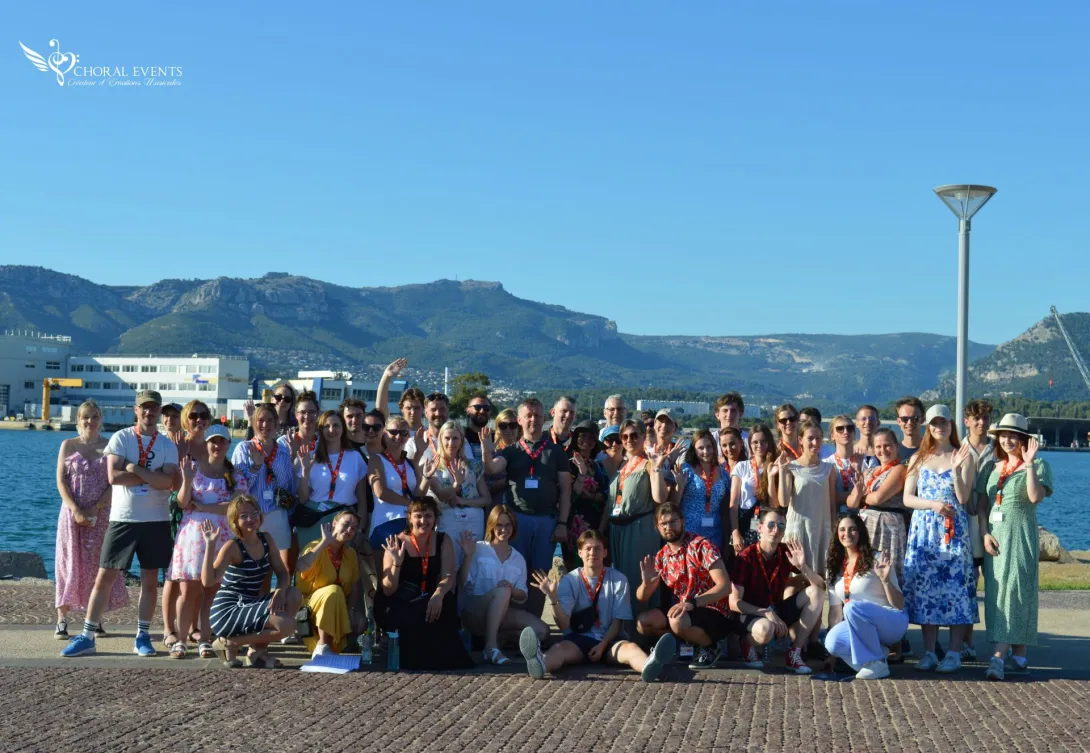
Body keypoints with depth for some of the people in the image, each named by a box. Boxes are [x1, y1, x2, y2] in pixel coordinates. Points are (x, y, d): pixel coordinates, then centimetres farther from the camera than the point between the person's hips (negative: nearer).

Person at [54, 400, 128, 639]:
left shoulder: (109, 447, 3)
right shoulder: (68, 445, 5)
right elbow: (61, 481, -1)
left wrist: (95, 509, -13)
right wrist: (75, 510, -13)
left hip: (101, 514, 0)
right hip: (72, 512, 0)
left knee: (97, 565, 1)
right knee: (69, 563, 0)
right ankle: (62, 621, 3)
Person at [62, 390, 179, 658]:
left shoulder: (167, 446, 3)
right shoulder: (121, 438, -1)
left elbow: (168, 482, -12)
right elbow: (114, 476, -14)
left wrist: (135, 469, -16)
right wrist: (153, 476, -12)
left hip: (157, 520, 1)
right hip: (122, 518, -1)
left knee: (150, 580, 6)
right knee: (105, 577, -1)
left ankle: (142, 636, 16)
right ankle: (87, 637, 5)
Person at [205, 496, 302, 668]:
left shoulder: (265, 540, 5)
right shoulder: (232, 547, -15)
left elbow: (282, 572, 7)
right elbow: (208, 581, -26)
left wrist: (279, 591, -15)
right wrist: (210, 545, -32)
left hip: (249, 605, 7)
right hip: (226, 612, -7)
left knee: (293, 596, -13)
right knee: (286, 625, -23)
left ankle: (260, 649, 1)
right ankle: (229, 643, -3)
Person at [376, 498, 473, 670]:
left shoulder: (443, 540, 1)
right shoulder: (396, 543, -9)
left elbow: (448, 576, -12)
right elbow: (388, 591, -14)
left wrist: (438, 594, -35)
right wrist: (397, 563, -32)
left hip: (430, 601, 3)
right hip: (398, 605, -2)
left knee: (447, 602, -30)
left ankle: (442, 657, -13)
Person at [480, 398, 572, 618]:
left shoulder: (556, 452, 8)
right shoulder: (511, 451, 8)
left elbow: (565, 490, 5)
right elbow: (492, 468, -12)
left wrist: (562, 523, -3)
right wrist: (486, 452, -33)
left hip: (547, 520, 0)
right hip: (517, 518, 0)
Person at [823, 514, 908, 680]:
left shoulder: (876, 560, -6)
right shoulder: (833, 568, 10)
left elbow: (899, 605, -8)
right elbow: (835, 610, 9)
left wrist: (886, 580, -25)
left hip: (893, 622, -4)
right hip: (860, 627, 4)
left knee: (853, 607, -34)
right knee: (832, 641, -29)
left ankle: (876, 663, -19)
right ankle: (877, 652, -3)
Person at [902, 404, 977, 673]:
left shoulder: (963, 457, 4)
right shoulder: (918, 459, 11)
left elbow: (963, 498, -5)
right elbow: (907, 498, 4)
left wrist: (956, 469, -18)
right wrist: (933, 504, -12)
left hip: (954, 531, -2)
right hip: (923, 531, 2)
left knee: (955, 586, -5)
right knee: (925, 588, 0)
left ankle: (954, 653, 2)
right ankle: (929, 652, 7)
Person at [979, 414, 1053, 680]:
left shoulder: (1038, 466, 0)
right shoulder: (993, 467, 15)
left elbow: (1036, 496, -18)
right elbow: (982, 504, 12)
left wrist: (1029, 464, -20)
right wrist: (985, 534, -1)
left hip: (1020, 537, -6)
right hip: (994, 537, 6)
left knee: (1013, 592, -13)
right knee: (997, 594, 3)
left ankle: (999, 656, -20)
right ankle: (1018, 658, 10)